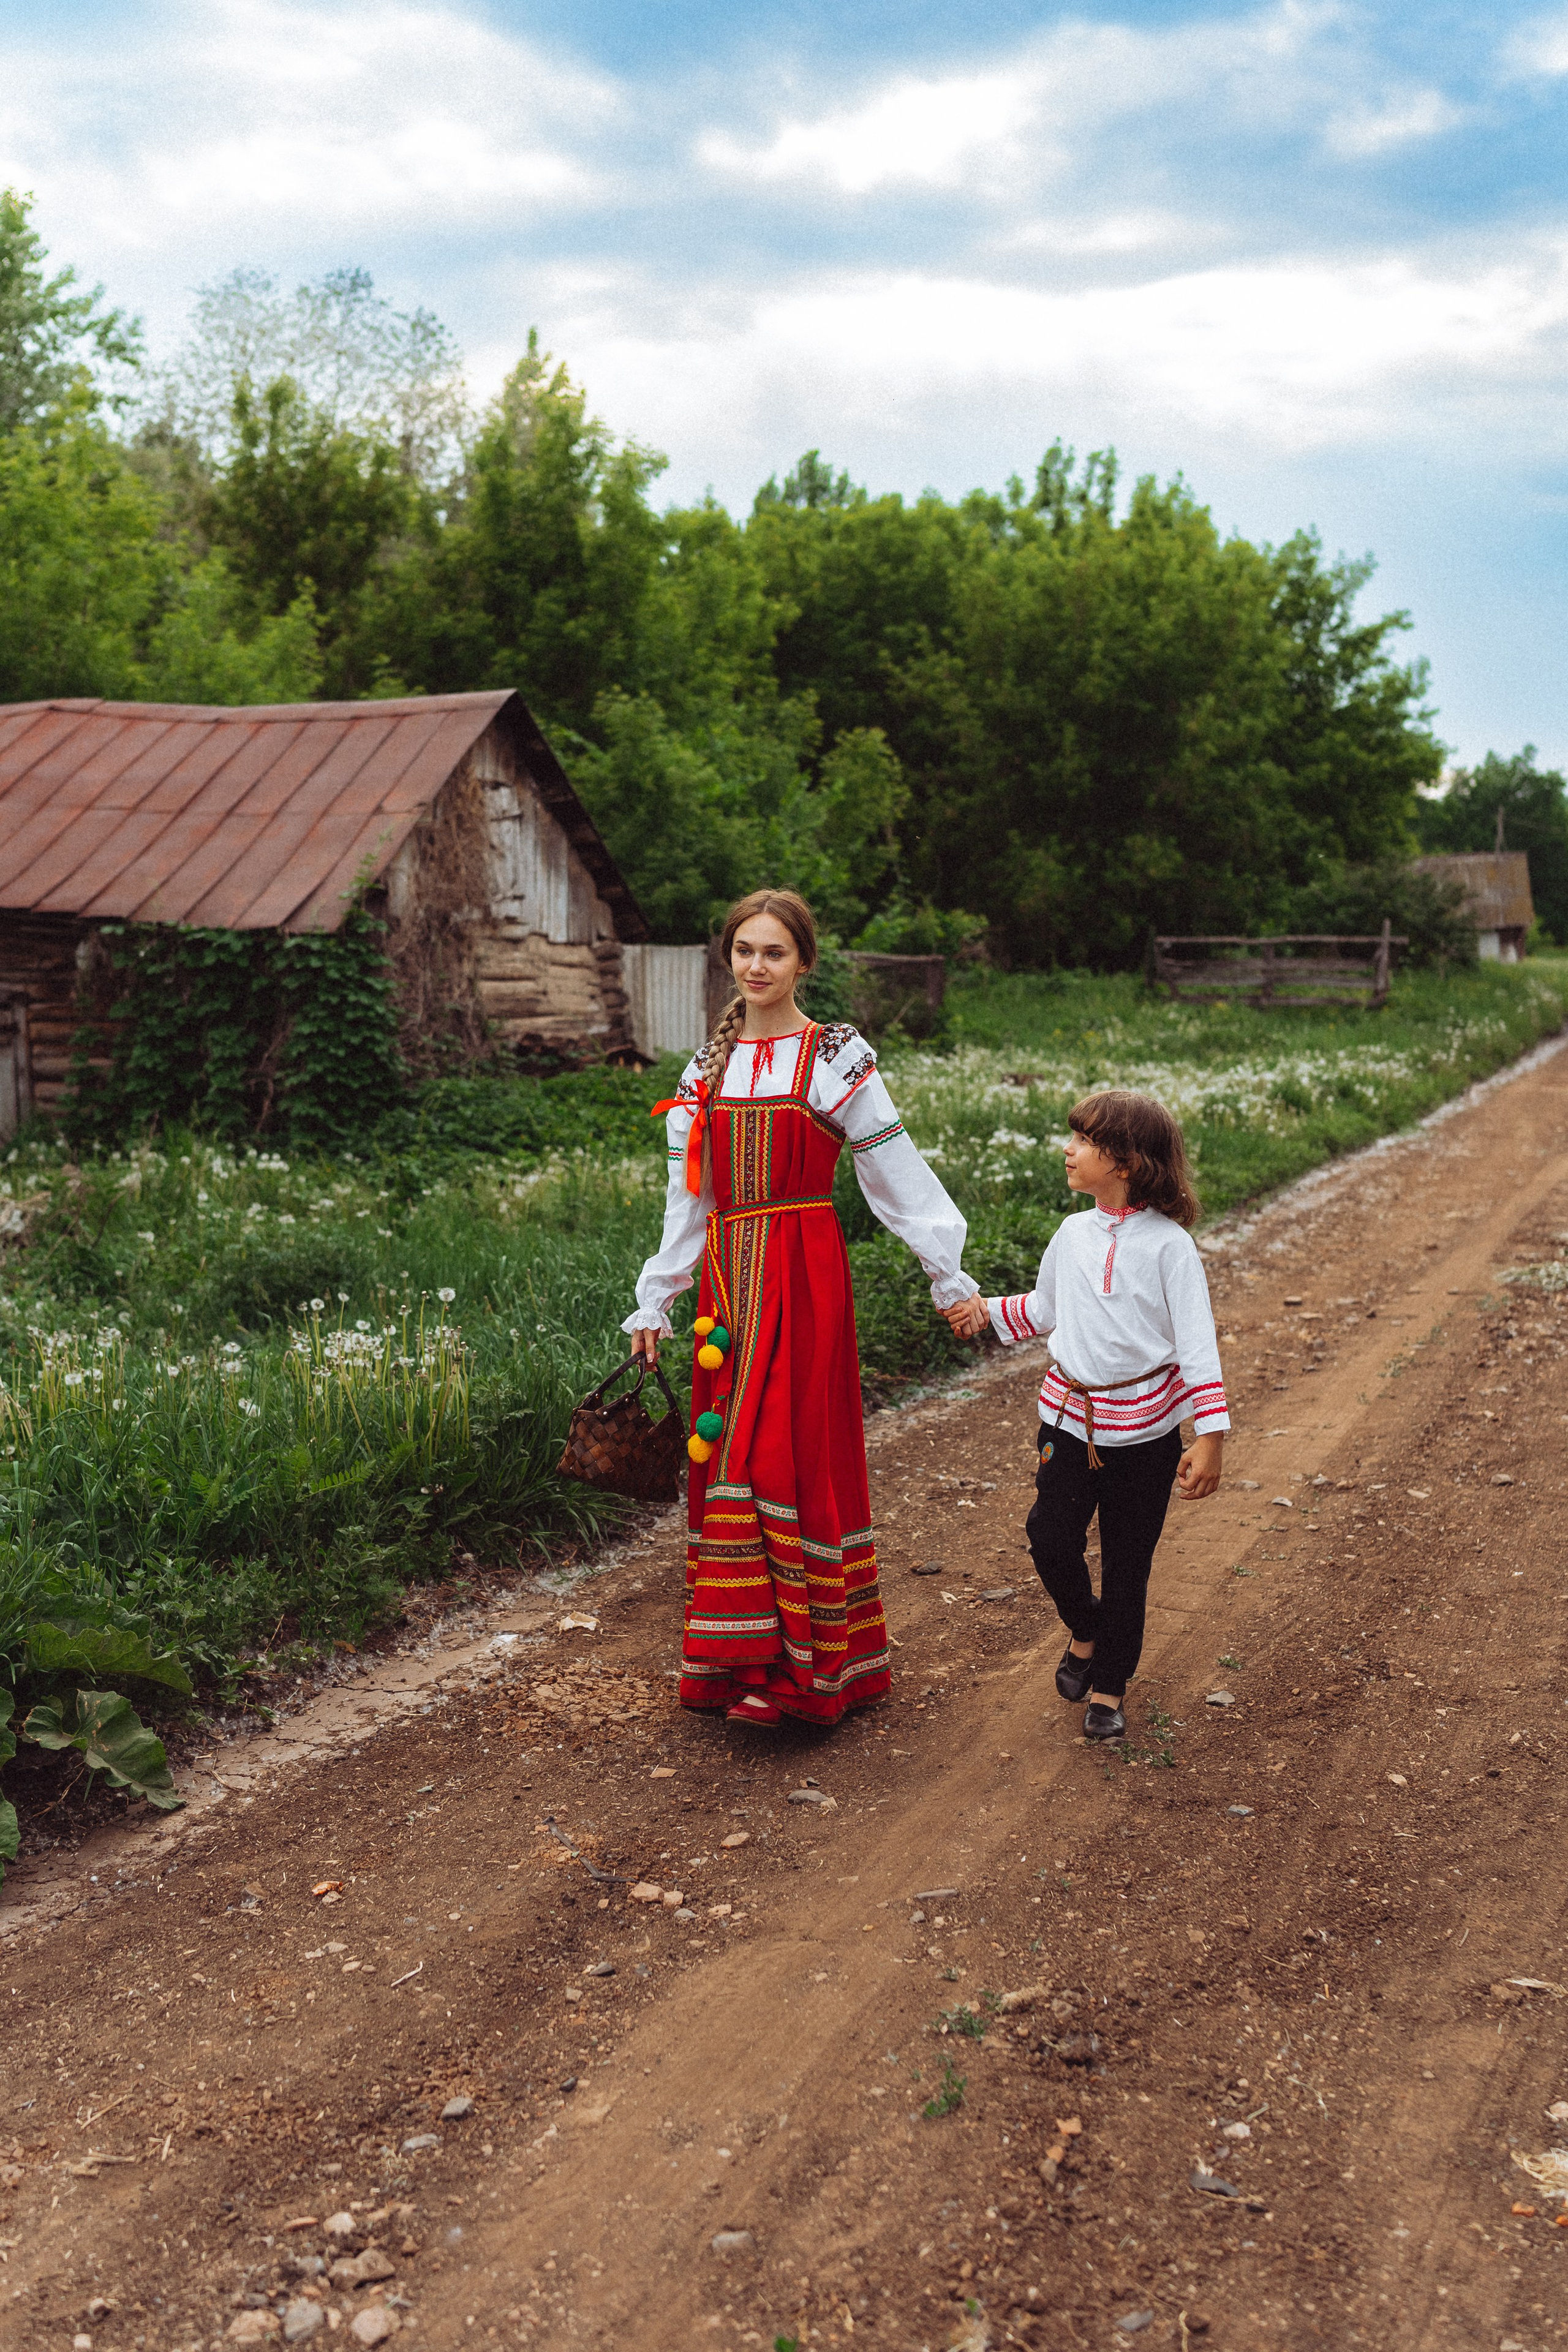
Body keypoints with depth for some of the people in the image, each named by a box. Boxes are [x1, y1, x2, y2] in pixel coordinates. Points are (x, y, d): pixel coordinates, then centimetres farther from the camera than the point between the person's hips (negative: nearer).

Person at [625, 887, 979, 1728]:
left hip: (804, 1275, -5)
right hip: (729, 1276, 5)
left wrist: (949, 1275, -5)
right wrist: (654, 1304, 15)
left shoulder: (837, 1058, -2)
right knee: (728, 1448, 6)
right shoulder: (710, 1065, 12)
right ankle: (739, 1653, 16)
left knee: (788, 1454, -8)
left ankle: (793, 1664, 0)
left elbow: (896, 1174, -2)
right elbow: (687, 1197, 15)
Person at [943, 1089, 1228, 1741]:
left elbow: (1197, 1343, -12)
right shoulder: (1073, 1234, 3)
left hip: (1145, 1429, -4)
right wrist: (987, 1310, 6)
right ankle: (1087, 1630, 29)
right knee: (1050, 1540, -1)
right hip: (1070, 1416, 4)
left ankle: (1109, 1684, 24)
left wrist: (1211, 1436, -17)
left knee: (1127, 1562, 7)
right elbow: (1045, 1310, 20)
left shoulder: (1169, 1245, -12)